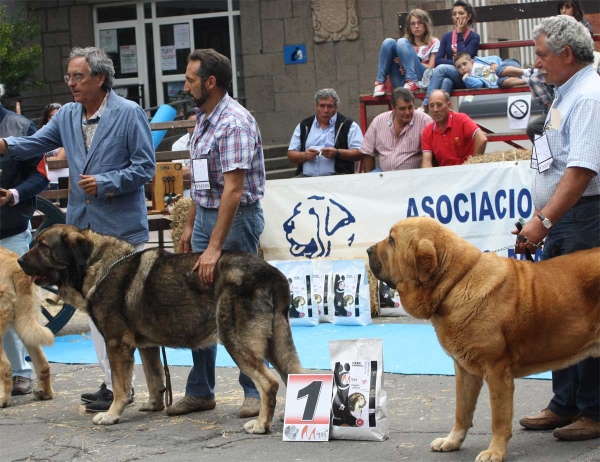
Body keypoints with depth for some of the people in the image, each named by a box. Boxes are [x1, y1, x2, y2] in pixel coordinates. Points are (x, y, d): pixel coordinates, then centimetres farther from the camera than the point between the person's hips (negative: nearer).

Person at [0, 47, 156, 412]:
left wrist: (105, 183, -18)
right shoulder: (68, 115, 11)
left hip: (120, 228, -7)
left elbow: (145, 167, -9)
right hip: (83, 227, 7)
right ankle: (112, 381, 18)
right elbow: (36, 143, 5)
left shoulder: (129, 114, -8)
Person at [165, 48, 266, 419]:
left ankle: (256, 392, 7)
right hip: (206, 216, 9)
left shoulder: (235, 122, -19)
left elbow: (233, 189, -25)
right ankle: (200, 391, 17)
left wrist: (215, 247, -28)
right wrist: (191, 225, 18)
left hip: (236, 217, -9)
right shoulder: (203, 118, 12)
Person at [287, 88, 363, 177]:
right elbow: (291, 156, 18)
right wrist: (305, 156, -3)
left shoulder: (349, 125, 10)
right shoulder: (303, 126, 21)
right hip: (306, 176, 3)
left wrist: (337, 153, -14)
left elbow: (359, 153, 1)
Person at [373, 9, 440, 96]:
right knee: (389, 42, -12)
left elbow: (431, 68, 4)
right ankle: (380, 82, -18)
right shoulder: (407, 42, 27)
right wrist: (402, 66, -9)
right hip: (401, 83, 4)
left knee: (402, 43, -20)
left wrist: (406, 62, -4)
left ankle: (412, 82, -35)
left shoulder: (433, 43, 15)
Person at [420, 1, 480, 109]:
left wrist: (460, 34, -6)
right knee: (446, 82, -35)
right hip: (448, 76, 3)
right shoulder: (447, 36, 14)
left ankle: (424, 106, -38)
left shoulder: (474, 37, 3)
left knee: (441, 68, -31)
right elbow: (437, 61, 2)